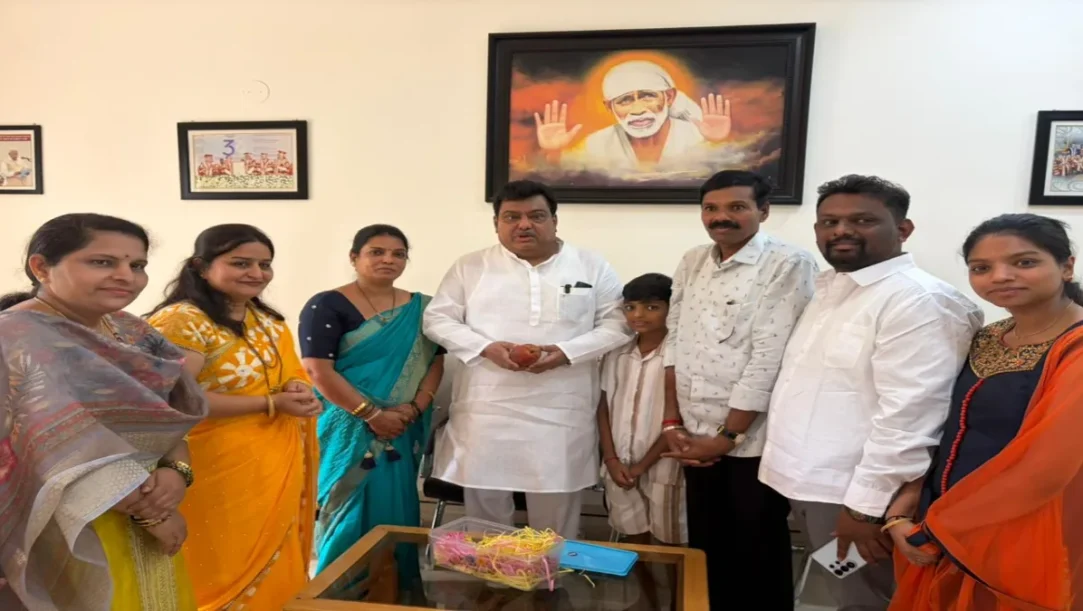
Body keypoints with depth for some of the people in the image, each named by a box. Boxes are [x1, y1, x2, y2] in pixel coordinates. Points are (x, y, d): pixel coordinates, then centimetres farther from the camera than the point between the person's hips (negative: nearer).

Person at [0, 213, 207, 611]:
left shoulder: (130, 332, 4)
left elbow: (172, 414, 5)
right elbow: (61, 451, -23)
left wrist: (177, 470, -14)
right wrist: (151, 512, -17)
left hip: (146, 512, 7)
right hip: (67, 529, -7)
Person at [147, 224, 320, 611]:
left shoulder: (268, 321, 11)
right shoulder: (182, 321, -15)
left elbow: (291, 373, 18)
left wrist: (298, 390, -7)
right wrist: (271, 403, -22)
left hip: (277, 470, 8)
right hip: (220, 474, -7)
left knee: (275, 571, 19)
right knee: (228, 576, 7)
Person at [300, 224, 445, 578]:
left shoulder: (420, 308, 7)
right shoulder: (327, 306, -7)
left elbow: (434, 361, 5)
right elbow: (318, 370, -14)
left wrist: (415, 408, -12)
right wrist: (372, 414, -17)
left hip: (402, 432, 4)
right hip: (349, 432, -4)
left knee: (397, 512, 10)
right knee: (351, 513, 2)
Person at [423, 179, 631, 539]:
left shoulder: (592, 267, 5)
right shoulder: (471, 267, 7)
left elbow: (617, 324, 2)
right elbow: (437, 319, 5)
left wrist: (566, 352, -14)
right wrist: (486, 347, -12)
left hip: (560, 412, -1)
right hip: (486, 409, 1)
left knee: (556, 518, 8)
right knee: (484, 507, 12)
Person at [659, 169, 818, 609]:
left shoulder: (789, 264, -10)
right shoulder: (692, 262, 8)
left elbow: (769, 358, -15)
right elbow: (675, 343, 9)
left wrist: (727, 436, -13)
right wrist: (672, 422, 3)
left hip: (753, 440, -5)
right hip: (697, 437, 5)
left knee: (758, 554, 11)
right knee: (707, 548, 17)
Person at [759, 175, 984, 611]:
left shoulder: (920, 300, -18)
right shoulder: (829, 289, 11)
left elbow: (910, 417, -23)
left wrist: (866, 504, -21)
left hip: (853, 495, -8)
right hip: (805, 481, 8)